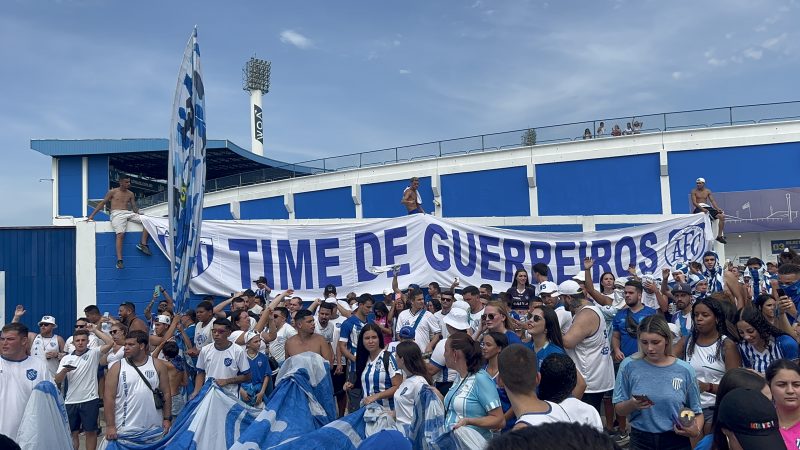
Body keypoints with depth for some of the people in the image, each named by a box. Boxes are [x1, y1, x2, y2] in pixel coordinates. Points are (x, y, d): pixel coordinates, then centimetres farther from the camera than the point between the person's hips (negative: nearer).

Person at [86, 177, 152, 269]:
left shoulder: (130, 194, 18)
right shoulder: (112, 192, 8)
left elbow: (134, 206, 18)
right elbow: (102, 203, 10)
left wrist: (138, 215, 0)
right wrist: (92, 215, 4)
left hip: (128, 213, 5)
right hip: (117, 214, -5)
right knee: (120, 234, -28)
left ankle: (143, 244, -16)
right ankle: (119, 260, -35)